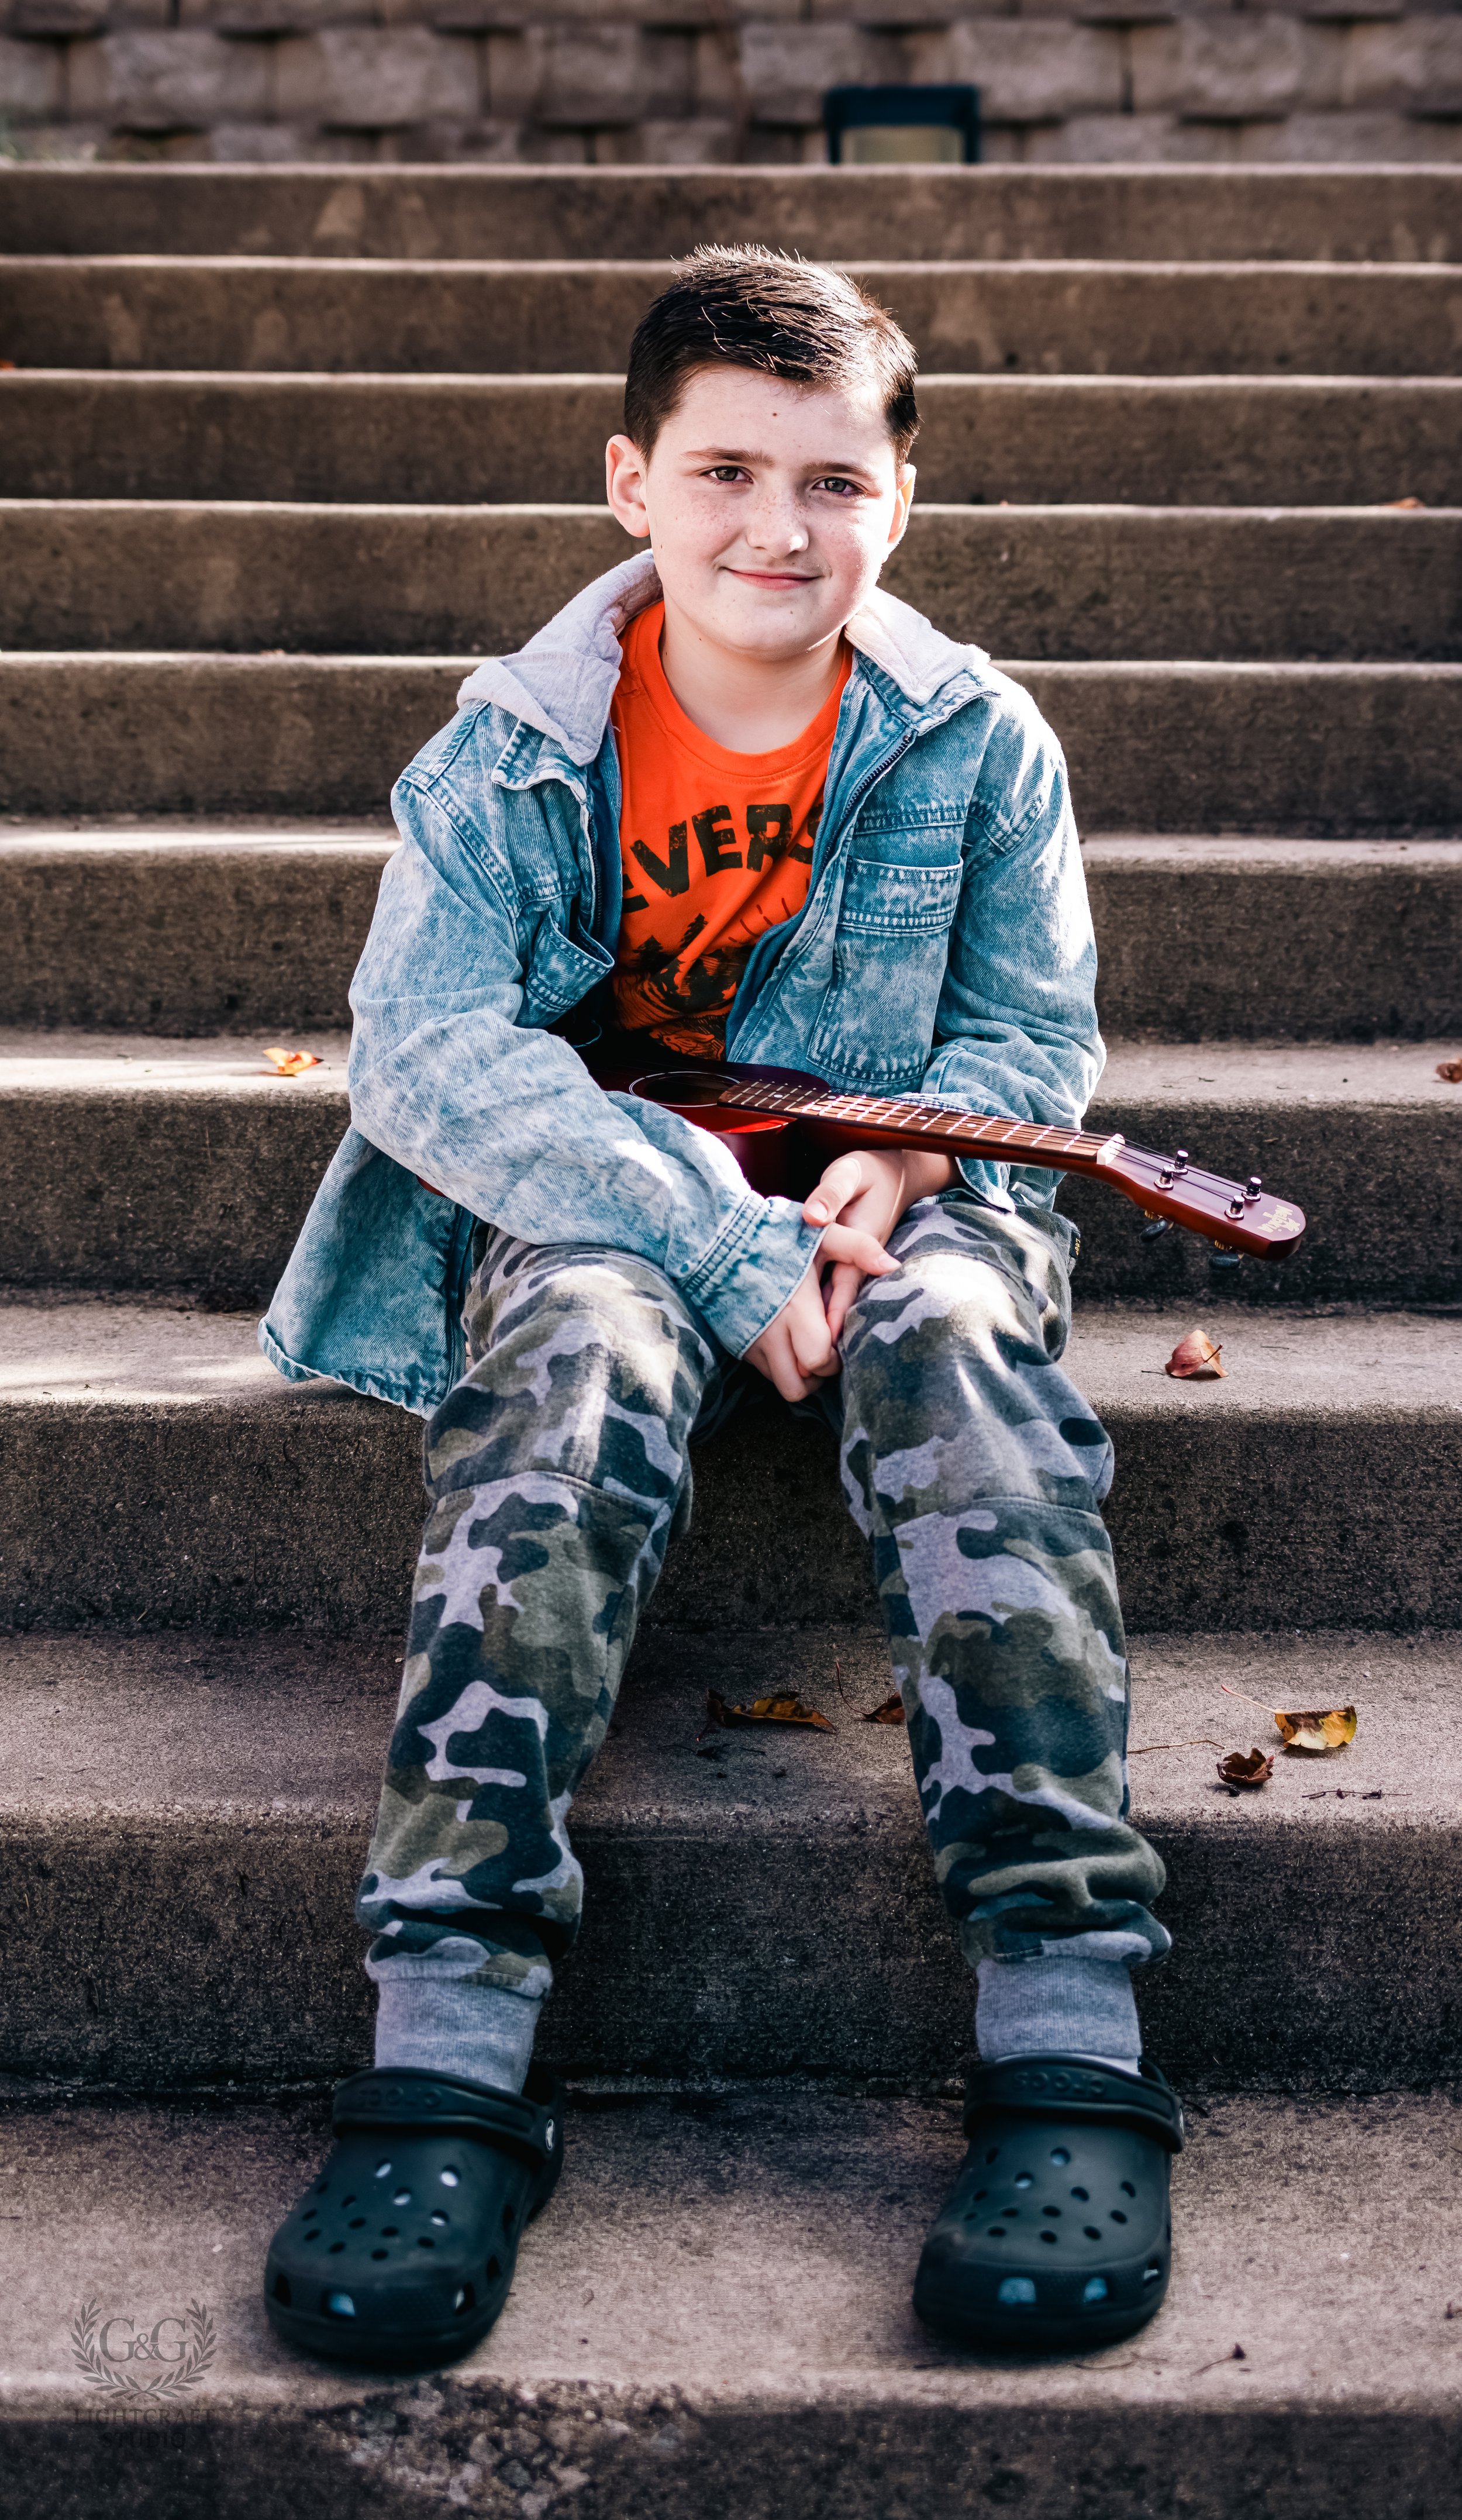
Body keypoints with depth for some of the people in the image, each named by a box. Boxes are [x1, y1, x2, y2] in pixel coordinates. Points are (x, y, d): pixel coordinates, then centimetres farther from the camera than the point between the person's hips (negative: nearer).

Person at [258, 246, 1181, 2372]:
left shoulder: (978, 741, 1)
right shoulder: (517, 745, -4)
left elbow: (1037, 1036, 5)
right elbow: (426, 1046, -14)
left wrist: (898, 1171, -19)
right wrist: (722, 1244, -26)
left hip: (897, 1197, 1)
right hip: (587, 1198, 0)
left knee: (957, 1352, -34)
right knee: (581, 1363, -35)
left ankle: (1070, 2046, -38)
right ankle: (449, 2056, -41)